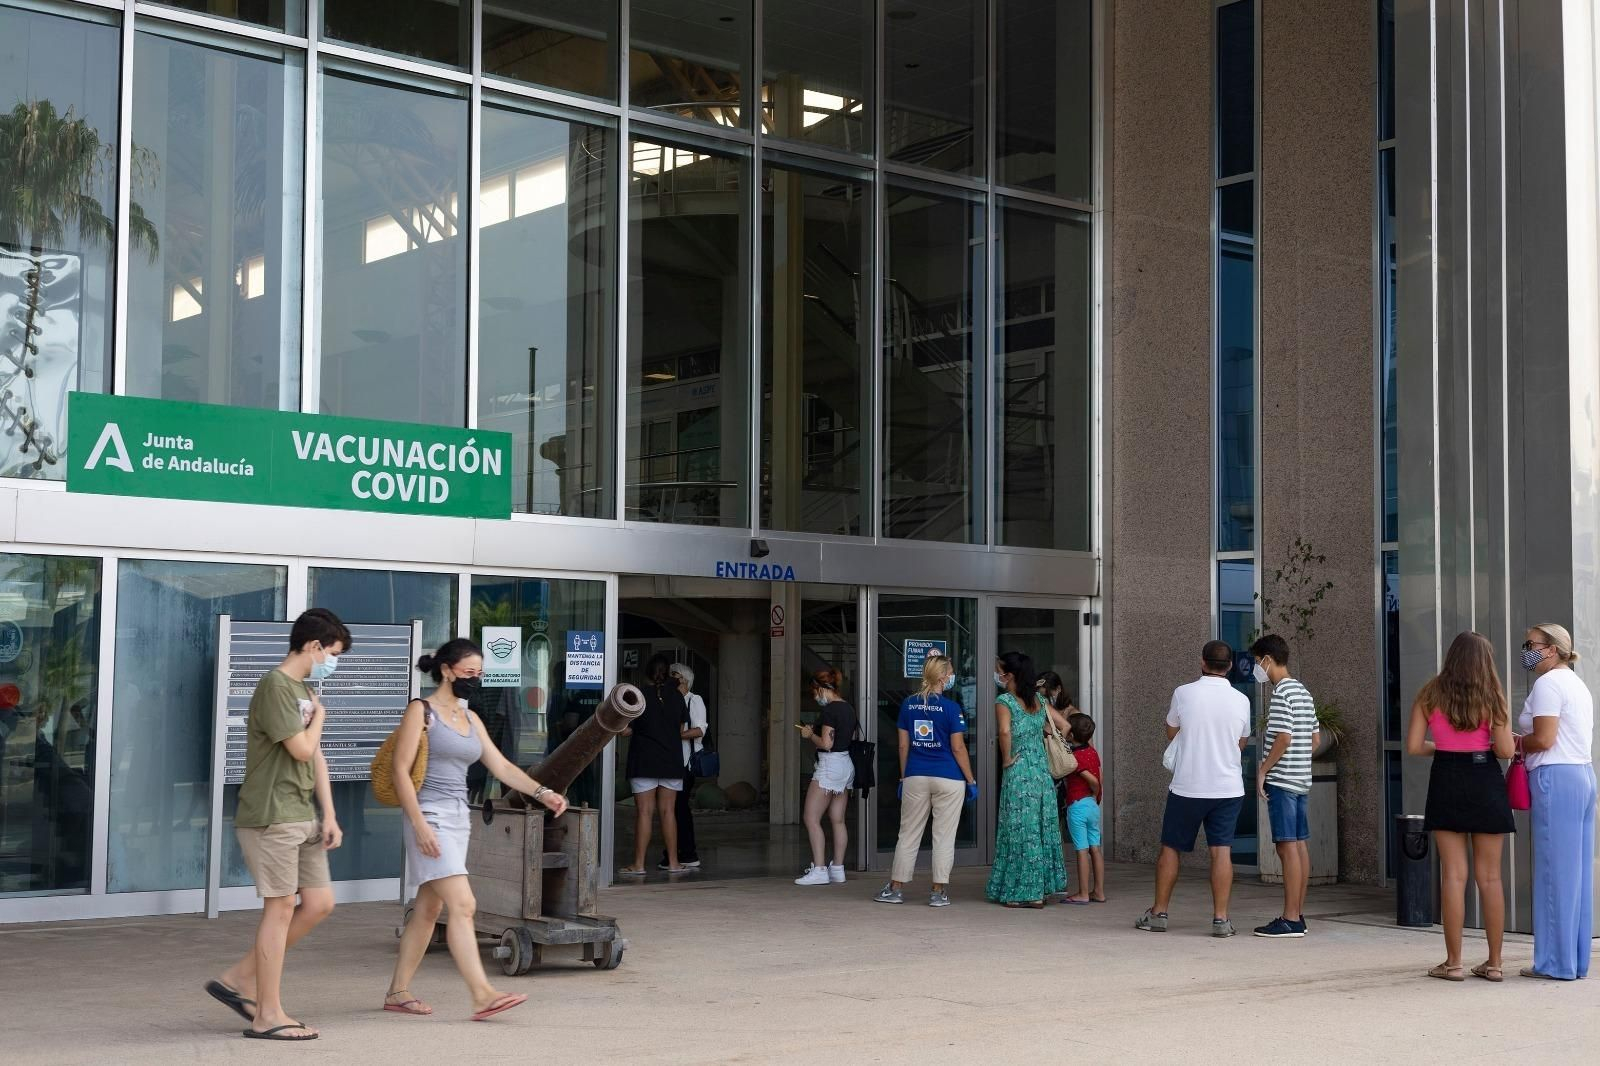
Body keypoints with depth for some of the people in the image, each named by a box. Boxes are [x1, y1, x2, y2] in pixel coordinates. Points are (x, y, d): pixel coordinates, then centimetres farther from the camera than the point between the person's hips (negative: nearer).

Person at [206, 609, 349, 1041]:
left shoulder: (306, 691, 17)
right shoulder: (275, 685, -13)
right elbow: (302, 749, -18)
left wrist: (329, 816, 10)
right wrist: (318, 717, 1)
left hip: (302, 818, 9)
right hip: (271, 817, -9)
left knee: (320, 903, 8)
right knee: (281, 908, -4)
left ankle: (239, 979, 17)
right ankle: (269, 1016, 4)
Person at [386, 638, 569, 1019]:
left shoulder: (471, 719, 16)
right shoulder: (421, 711, -5)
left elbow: (501, 766, 13)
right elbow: (400, 769, -10)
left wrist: (541, 792, 0)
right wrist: (419, 824, -17)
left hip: (458, 819, 8)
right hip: (430, 817, -8)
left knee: (428, 909, 11)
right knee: (462, 904, -15)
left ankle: (397, 992, 19)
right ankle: (482, 995, -19)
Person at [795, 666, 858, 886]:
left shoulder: (829, 710, -16)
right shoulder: (849, 709, 12)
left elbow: (826, 743, -21)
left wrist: (810, 735, -2)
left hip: (829, 766, -9)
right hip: (846, 765, 9)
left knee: (812, 819, -4)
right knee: (838, 820, 11)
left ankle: (819, 870, -9)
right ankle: (838, 869, 13)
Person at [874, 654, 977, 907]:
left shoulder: (908, 704, 4)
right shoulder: (950, 708, -9)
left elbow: (903, 745, 6)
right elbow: (958, 748, -9)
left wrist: (904, 776, 15)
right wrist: (971, 781, -1)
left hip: (915, 778, 4)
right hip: (948, 779, -4)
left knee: (908, 833, 11)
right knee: (943, 836, 4)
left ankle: (896, 888, 15)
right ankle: (939, 892, 6)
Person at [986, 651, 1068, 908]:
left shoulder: (1004, 701, -9)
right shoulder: (1038, 700, 11)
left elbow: (1004, 731, -26)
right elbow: (1064, 726, 13)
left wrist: (1006, 759, -13)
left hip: (1018, 772, -6)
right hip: (1042, 770, 6)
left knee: (1020, 831, 0)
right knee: (1042, 829, 11)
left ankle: (1021, 892, 4)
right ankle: (1039, 892, 17)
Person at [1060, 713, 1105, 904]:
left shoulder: (1073, 757, -15)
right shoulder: (1093, 752, 6)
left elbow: (1094, 781, -19)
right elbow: (1099, 782, 9)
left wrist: (1095, 794, 0)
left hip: (1077, 806, -7)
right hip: (1092, 805, 7)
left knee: (1082, 850, -4)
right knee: (1095, 849, 8)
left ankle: (1083, 894, -1)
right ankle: (1099, 891, 12)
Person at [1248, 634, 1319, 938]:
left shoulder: (1281, 693, -13)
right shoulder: (1303, 692, 15)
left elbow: (1283, 738, -20)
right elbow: (1314, 739, 18)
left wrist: (1262, 770, -12)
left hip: (1282, 780, -10)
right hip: (1302, 779, 10)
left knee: (1287, 846, -9)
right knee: (1300, 845, 9)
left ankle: (1290, 919, -9)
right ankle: (1298, 915, 14)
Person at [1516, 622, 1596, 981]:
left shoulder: (1548, 684, -9)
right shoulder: (1576, 684, 21)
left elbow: (1544, 739, -17)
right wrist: (1522, 744, 11)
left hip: (1555, 778, -10)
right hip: (1583, 775, 10)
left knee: (1555, 871, -5)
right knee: (1578, 872, 10)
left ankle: (1557, 962, -1)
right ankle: (1577, 961, 13)